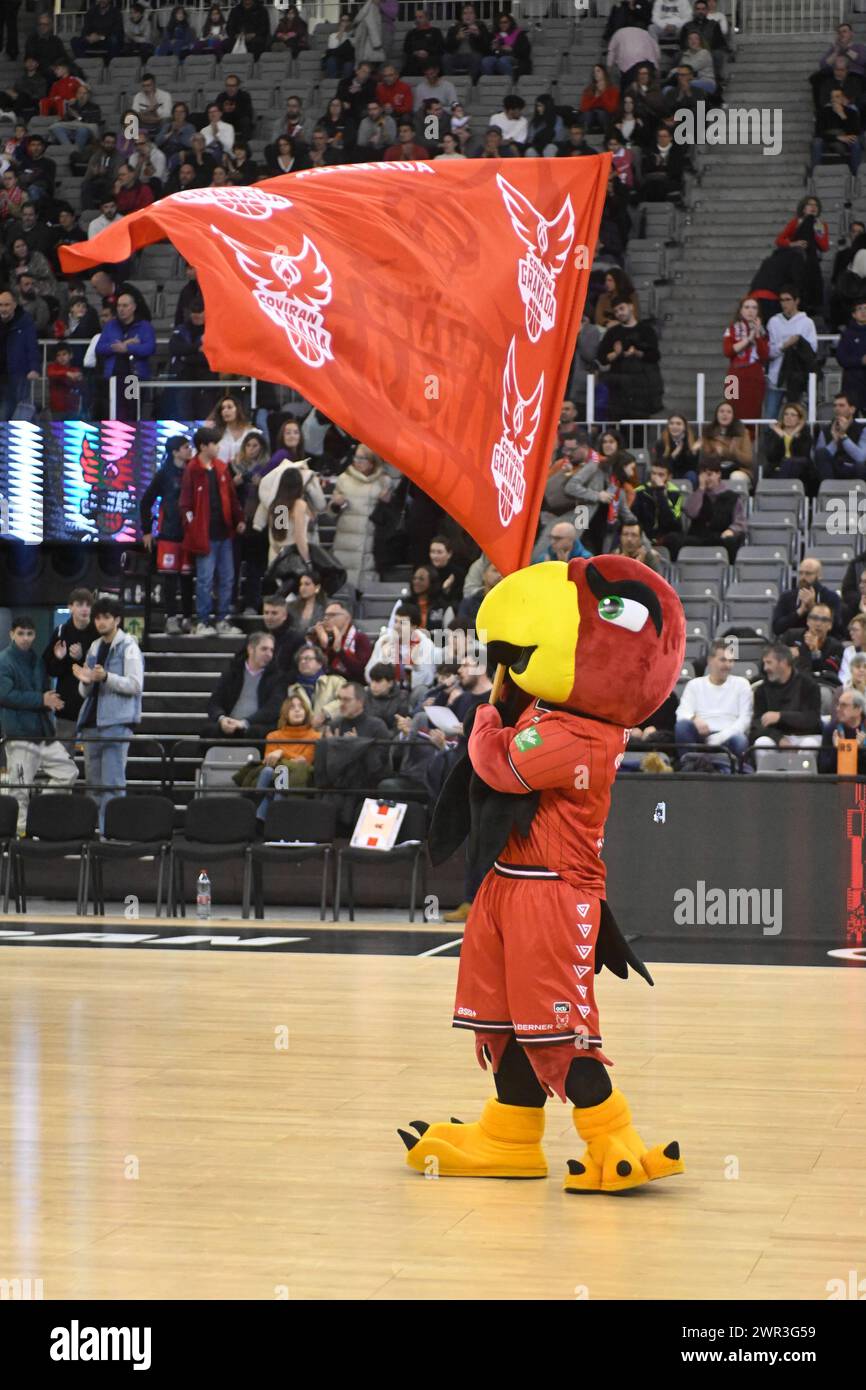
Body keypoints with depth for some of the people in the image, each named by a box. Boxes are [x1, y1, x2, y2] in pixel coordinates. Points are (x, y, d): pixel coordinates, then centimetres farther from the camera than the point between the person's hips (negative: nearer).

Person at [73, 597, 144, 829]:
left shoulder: (128, 646, -2)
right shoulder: (94, 648, 18)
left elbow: (136, 685, -11)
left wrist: (106, 677, -22)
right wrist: (85, 681, -2)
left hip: (116, 723, -7)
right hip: (92, 722, 7)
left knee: (112, 784, -10)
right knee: (93, 783, 9)